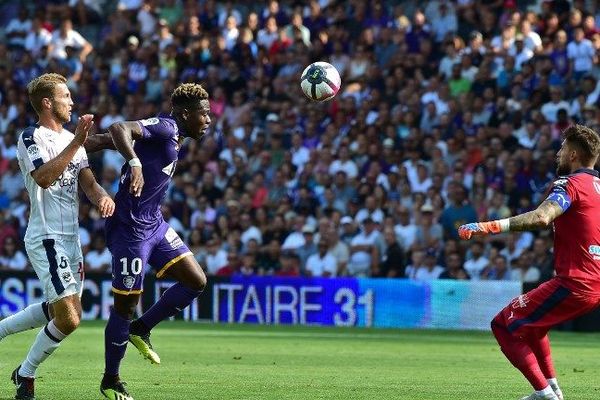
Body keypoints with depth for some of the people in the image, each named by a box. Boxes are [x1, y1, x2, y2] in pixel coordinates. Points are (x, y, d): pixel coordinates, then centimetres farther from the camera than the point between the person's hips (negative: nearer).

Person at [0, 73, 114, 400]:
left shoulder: (72, 139, 15)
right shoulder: (32, 137, -11)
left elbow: (87, 182, 8)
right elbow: (43, 178, -27)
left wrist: (102, 196, -14)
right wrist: (76, 143, -31)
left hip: (70, 238, 9)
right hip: (46, 239, -9)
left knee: (59, 310, 16)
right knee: (69, 318, -13)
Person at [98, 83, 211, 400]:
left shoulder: (172, 136, 13)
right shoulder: (165, 127, -15)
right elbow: (119, 130, -33)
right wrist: (135, 163, -48)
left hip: (154, 226, 10)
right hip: (130, 229, -10)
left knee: (196, 281, 4)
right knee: (125, 304, -1)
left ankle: (141, 330, 17)